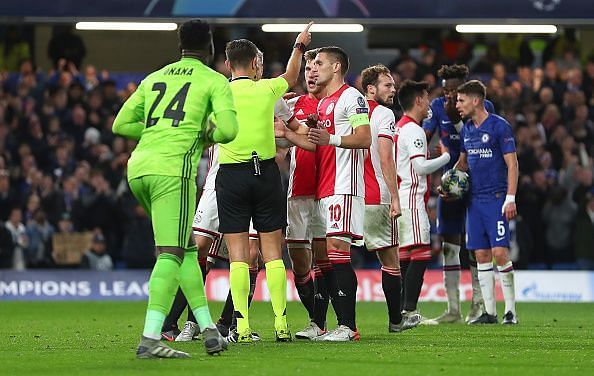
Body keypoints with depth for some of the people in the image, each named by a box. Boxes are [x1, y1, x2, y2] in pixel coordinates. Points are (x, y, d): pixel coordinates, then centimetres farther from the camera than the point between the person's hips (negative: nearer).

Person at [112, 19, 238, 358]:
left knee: (187, 249, 18)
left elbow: (121, 124, 21)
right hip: (173, 168, -7)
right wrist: (209, 136, 15)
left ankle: (208, 329, 17)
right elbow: (228, 129, -7)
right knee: (171, 254, -11)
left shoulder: (153, 79, 22)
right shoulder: (215, 80, 7)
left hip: (138, 167, 7)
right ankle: (150, 340, -24)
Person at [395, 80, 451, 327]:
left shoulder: (399, 127, 19)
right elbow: (421, 166, -19)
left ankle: (400, 312, 8)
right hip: (412, 200, -10)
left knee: (404, 255, 9)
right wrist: (445, 157, -5)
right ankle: (409, 311, -16)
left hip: (400, 199, 10)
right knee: (420, 253, -11)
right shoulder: (413, 129, -11)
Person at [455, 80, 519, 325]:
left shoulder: (499, 126, -7)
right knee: (482, 255, 4)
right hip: (475, 200, 7)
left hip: (496, 198, -7)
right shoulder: (466, 130, 13)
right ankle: (489, 311, 7)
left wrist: (510, 199, -14)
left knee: (500, 253, -12)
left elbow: (512, 164, -8)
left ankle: (510, 310, -5)